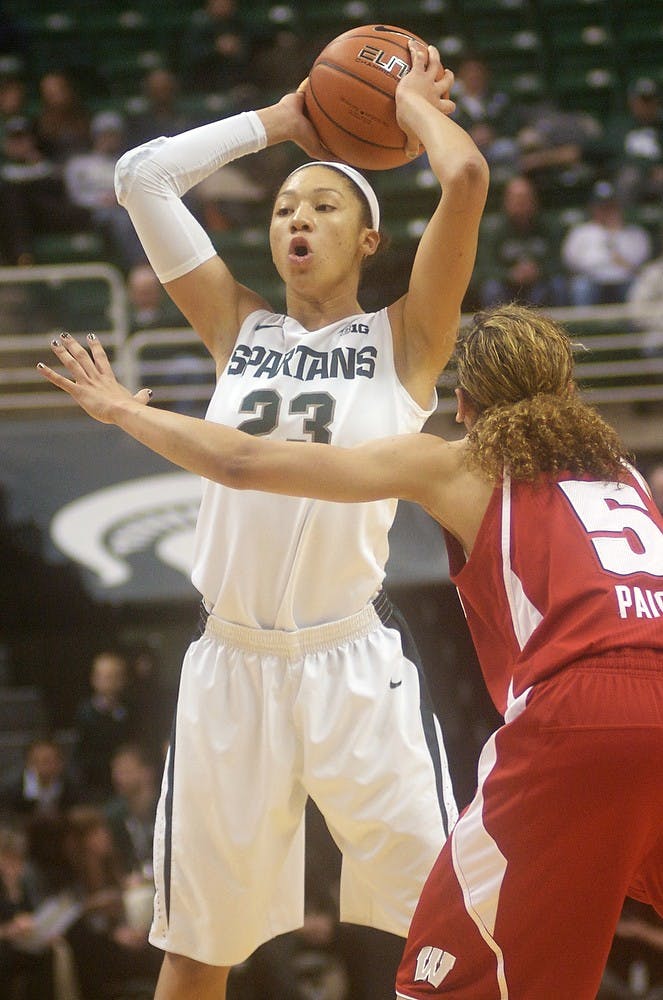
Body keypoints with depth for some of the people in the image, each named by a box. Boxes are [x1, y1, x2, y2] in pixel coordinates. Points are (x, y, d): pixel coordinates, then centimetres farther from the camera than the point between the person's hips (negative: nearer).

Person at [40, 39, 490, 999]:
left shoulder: (402, 338, 3)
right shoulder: (239, 327, 13)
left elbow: (466, 178, -11)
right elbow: (141, 176, 11)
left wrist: (411, 102, 7)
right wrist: (282, 120, 16)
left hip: (354, 659, -3)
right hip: (231, 660, 4)